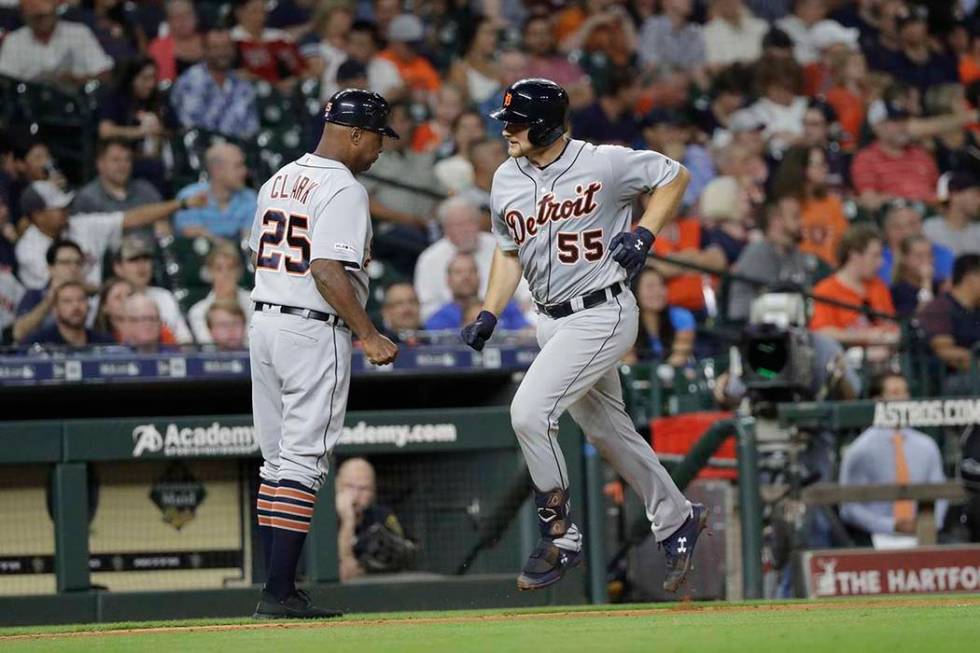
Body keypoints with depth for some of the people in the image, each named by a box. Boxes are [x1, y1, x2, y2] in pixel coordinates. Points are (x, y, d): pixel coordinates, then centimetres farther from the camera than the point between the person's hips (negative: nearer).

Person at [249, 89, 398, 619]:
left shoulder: (279, 180, 14)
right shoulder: (342, 190, -13)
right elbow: (328, 270, -22)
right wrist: (369, 336, -21)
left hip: (264, 322, 9)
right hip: (314, 332, -9)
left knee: (277, 461, 12)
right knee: (302, 462, -7)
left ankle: (276, 587, 13)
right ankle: (279, 593, -11)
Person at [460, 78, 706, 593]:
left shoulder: (605, 164, -14)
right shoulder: (506, 181, 4)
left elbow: (674, 176, 1)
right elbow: (509, 251, 17)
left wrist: (644, 234, -12)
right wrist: (488, 315, 8)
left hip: (601, 315, -8)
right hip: (552, 321, 8)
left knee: (529, 412, -20)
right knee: (607, 432, 17)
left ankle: (560, 537, -8)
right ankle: (676, 520, 37)